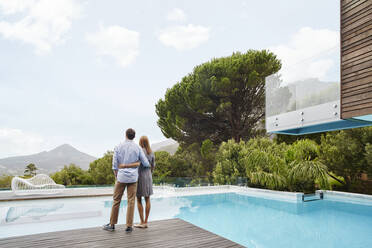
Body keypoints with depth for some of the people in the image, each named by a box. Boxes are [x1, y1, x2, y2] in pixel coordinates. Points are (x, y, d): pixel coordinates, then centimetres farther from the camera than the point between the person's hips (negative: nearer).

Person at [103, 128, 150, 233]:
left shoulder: (118, 147, -2)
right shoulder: (138, 148, -2)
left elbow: (114, 164, -1)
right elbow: (146, 163, -1)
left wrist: (116, 176, 12)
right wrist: (148, 165, 23)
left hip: (121, 177, 0)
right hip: (133, 177, 0)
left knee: (116, 200, 11)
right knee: (131, 202, 4)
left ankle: (112, 224, 19)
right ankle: (129, 226, 7)